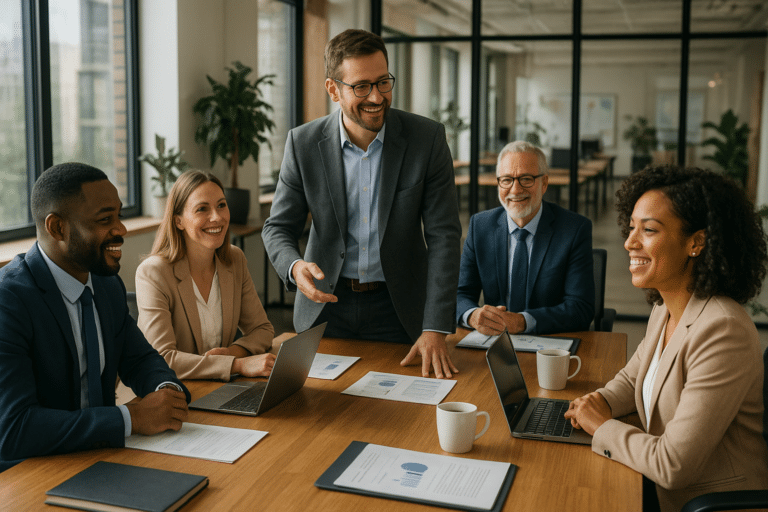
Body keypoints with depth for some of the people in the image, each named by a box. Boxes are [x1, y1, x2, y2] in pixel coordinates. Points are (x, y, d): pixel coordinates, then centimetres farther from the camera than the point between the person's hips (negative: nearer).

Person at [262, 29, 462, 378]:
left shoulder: (427, 138, -11)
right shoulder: (303, 143, -8)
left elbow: (443, 234, -11)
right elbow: (278, 228, 0)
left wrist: (435, 330, -18)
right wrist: (295, 267, -25)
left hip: (397, 309, -1)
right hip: (325, 304, 1)